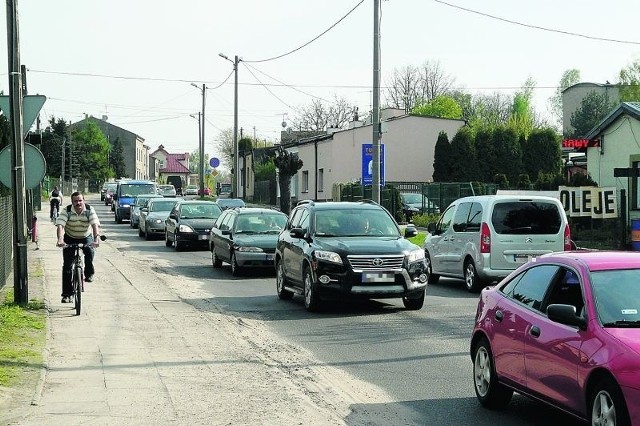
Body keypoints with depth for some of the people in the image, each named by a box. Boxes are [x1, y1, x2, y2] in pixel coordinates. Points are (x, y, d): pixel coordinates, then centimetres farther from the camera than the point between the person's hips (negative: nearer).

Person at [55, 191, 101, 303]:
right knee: (67, 265, -7)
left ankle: (89, 274, -4)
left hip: (86, 237, 0)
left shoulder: (89, 210, -18)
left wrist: (97, 237, -49)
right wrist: (60, 239, -50)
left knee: (90, 251, -32)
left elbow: (95, 224, -31)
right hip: (70, 238, 0)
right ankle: (66, 294, -1)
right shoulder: (67, 211, -19)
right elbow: (60, 225, -31)